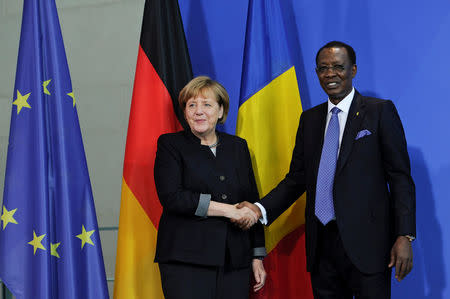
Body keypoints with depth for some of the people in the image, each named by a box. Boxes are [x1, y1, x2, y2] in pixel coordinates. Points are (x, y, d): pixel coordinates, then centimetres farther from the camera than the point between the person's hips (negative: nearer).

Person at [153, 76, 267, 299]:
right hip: (186, 262, -3)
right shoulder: (170, 145, 4)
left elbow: (252, 203, 18)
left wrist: (257, 257, 13)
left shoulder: (238, 147, 15)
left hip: (235, 262, 3)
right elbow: (171, 197, -10)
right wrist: (227, 210, -13)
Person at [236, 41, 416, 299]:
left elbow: (400, 178, -3)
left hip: (365, 244, -4)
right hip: (322, 244, 5)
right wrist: (261, 209, -1)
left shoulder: (380, 111, 0)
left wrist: (404, 236, -11)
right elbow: (297, 178, 14)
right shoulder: (310, 119, 15)